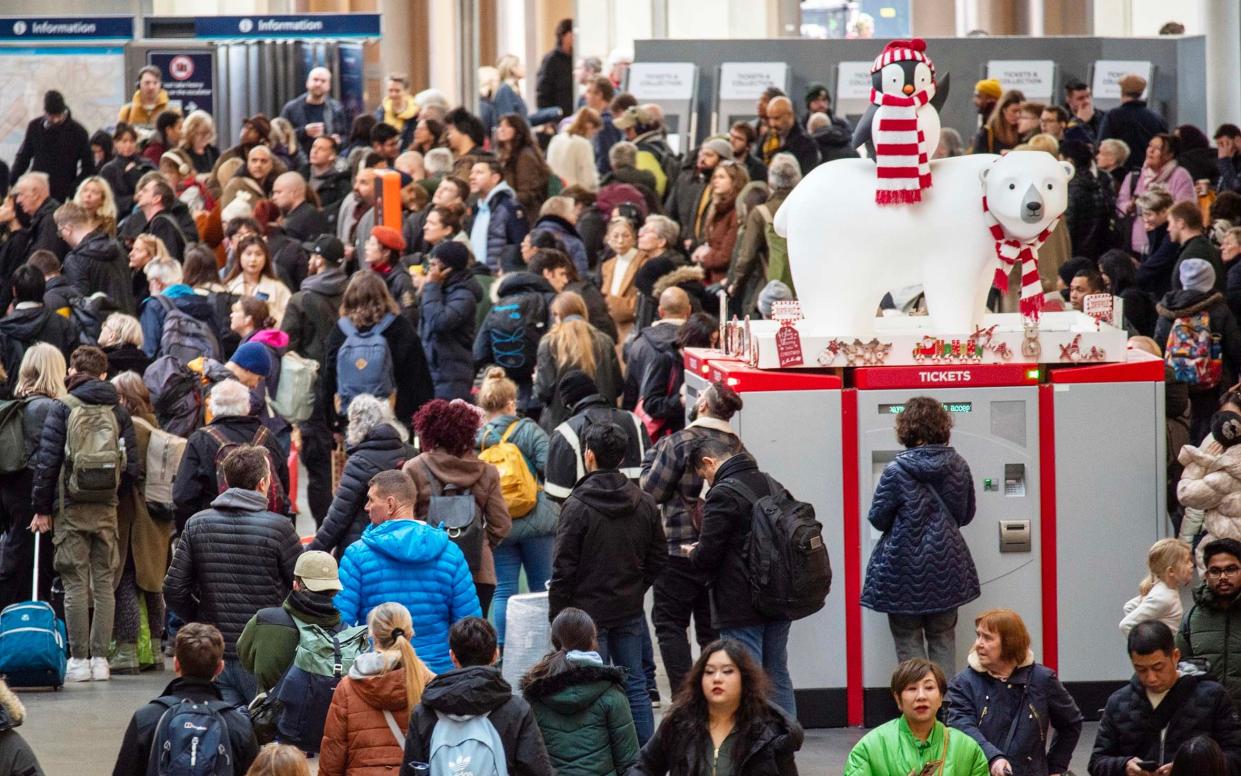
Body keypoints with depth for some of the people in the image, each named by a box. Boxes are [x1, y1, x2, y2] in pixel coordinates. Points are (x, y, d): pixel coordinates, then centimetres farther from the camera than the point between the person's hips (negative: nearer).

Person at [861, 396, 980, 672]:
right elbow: (966, 515, 9)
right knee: (943, 637, 14)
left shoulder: (897, 470, -17)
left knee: (908, 639, 5)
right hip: (947, 565, 4)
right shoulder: (958, 465, -3)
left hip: (906, 568, -4)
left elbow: (878, 518, -8)